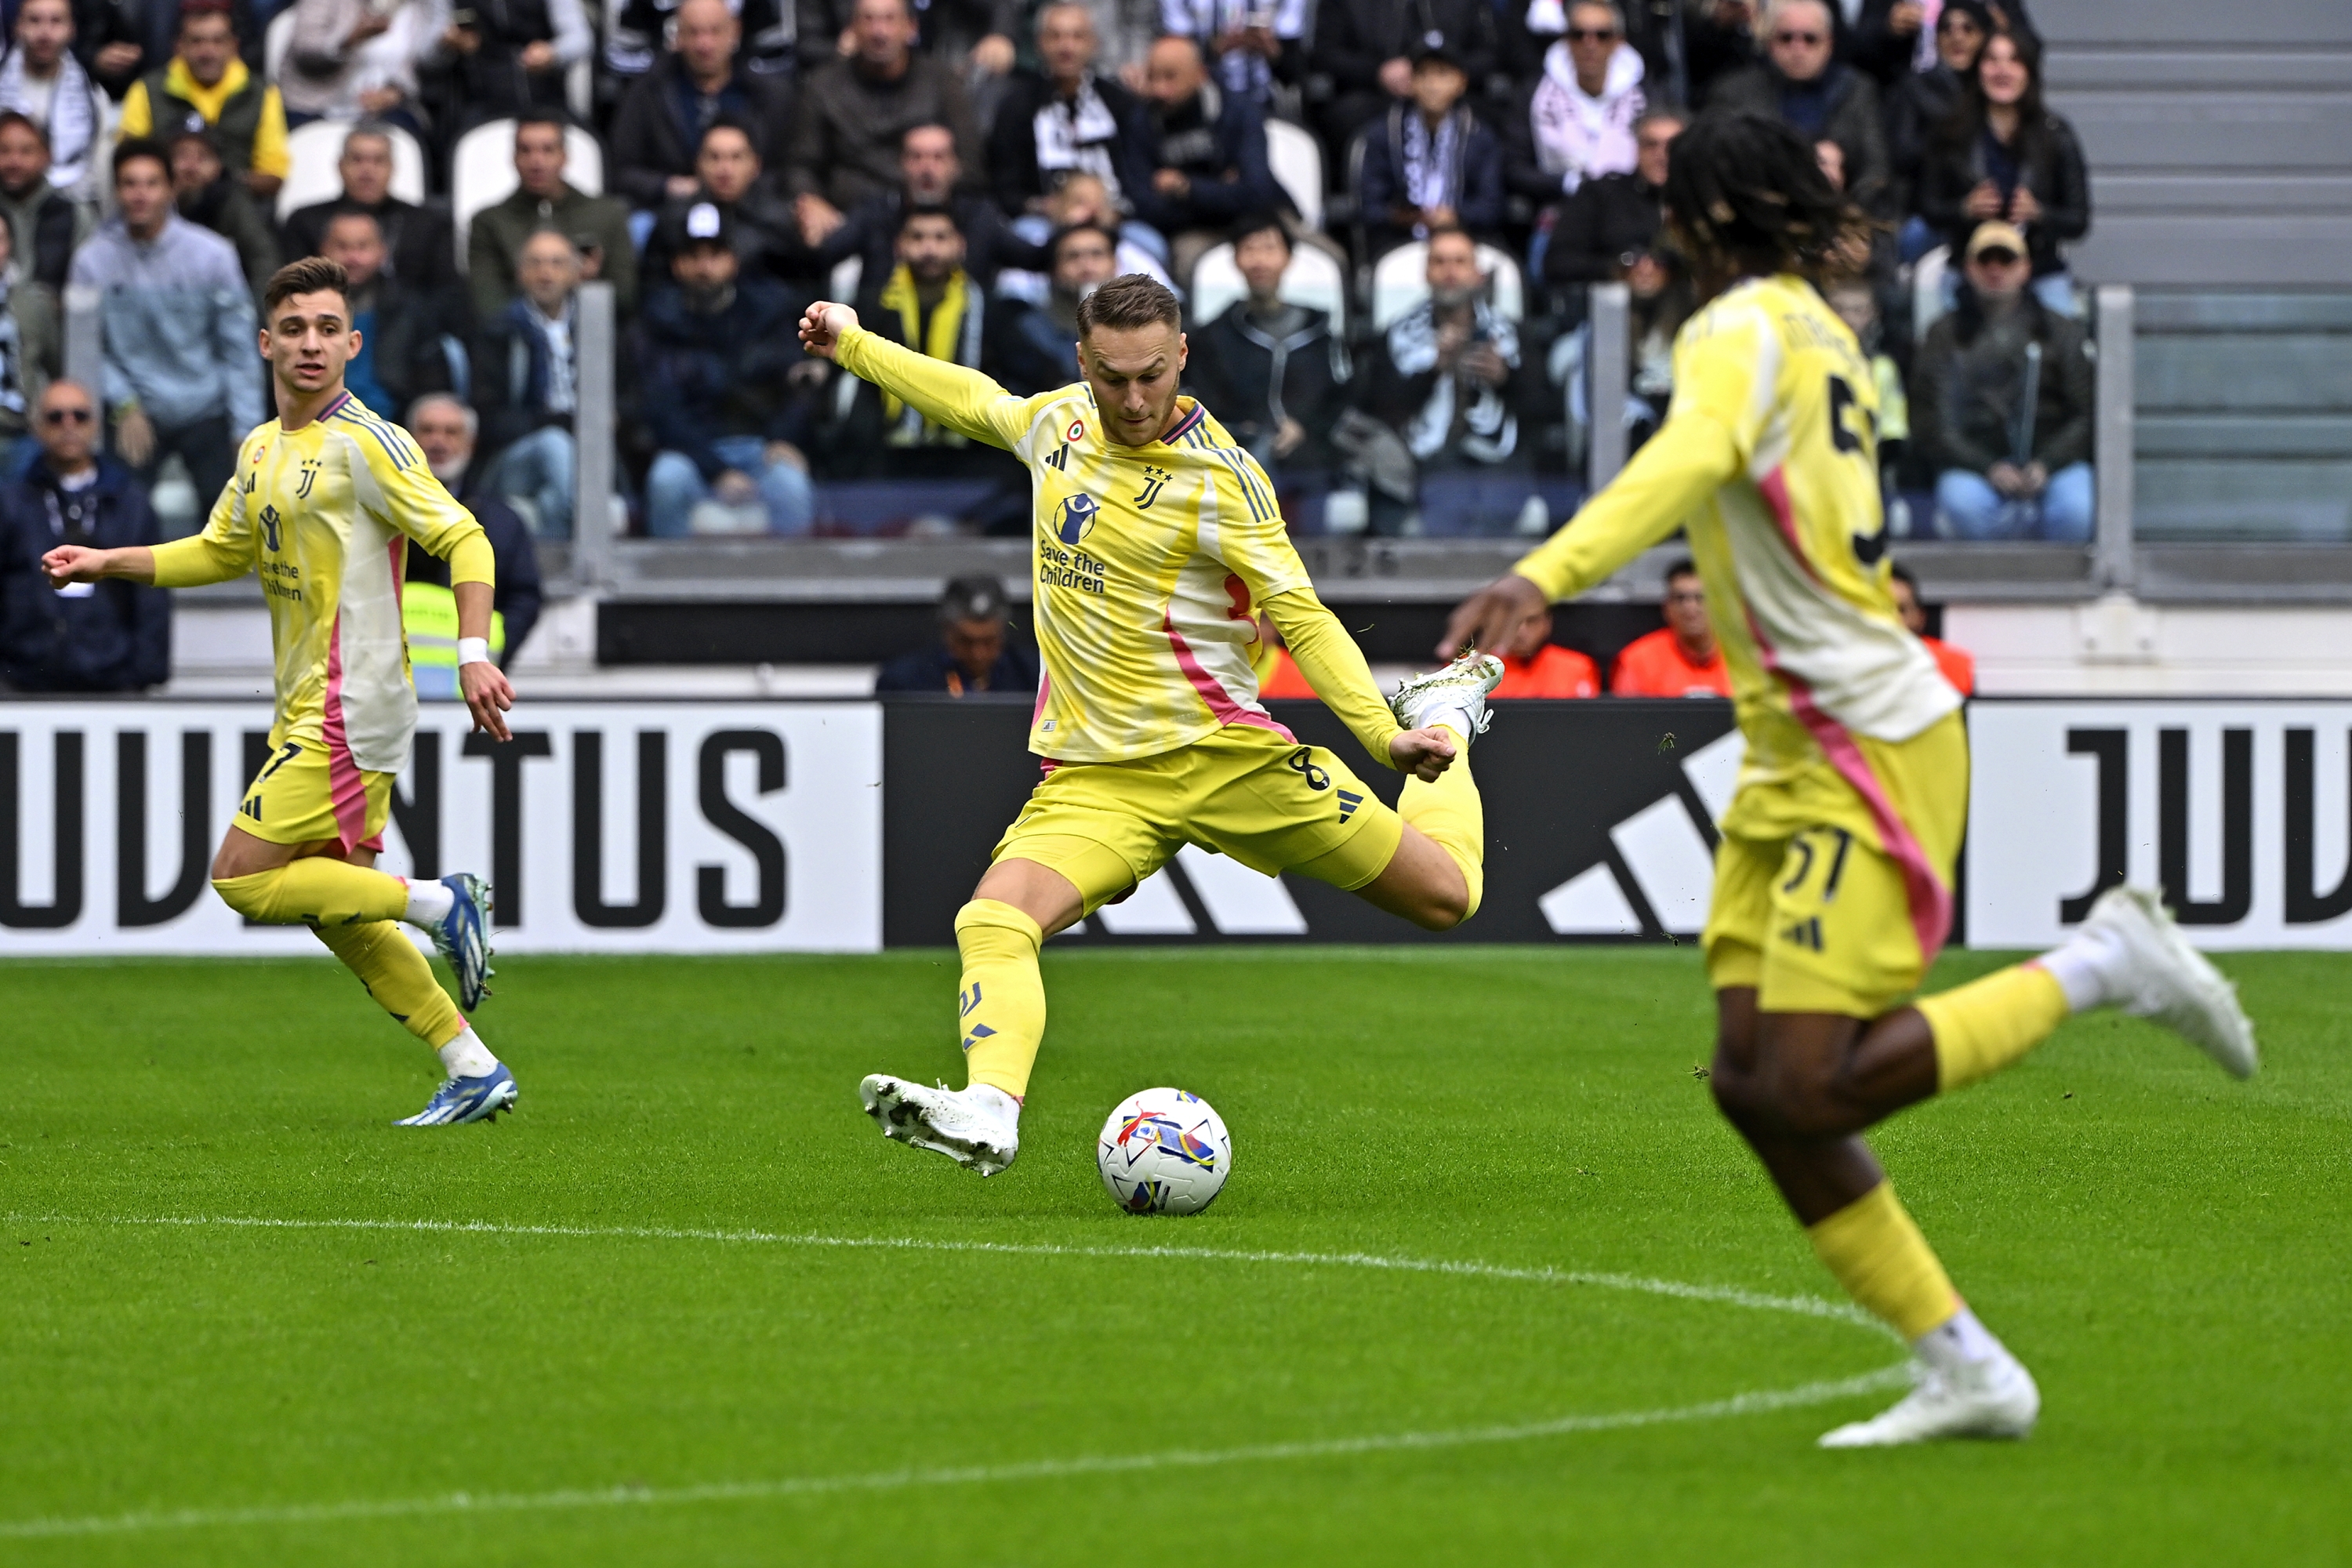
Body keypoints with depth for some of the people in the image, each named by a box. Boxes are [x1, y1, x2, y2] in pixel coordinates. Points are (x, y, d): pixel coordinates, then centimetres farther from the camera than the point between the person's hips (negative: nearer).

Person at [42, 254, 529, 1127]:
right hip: (307, 714, 9)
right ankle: (472, 1071, 13)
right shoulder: (261, 451, 13)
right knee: (336, 912, 9)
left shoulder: (365, 444, -12)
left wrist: (473, 654, -26)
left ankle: (438, 902, -3)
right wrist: (105, 563, 19)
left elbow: (463, 541, -15)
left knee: (243, 879, -11)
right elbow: (220, 552, 28)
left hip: (348, 712, -9)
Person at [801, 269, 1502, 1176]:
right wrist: (853, 344, 37)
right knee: (994, 921, -26)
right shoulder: (1059, 422, 5)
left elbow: (1301, 617, -9)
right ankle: (989, 1112, -42)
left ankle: (1443, 716, 31)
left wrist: (1386, 736, -21)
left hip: (1224, 754, -3)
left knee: (1444, 894, 2)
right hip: (1095, 781, 3)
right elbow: (976, 402, 29)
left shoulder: (1219, 478, -11)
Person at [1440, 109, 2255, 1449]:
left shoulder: (1742, 331, -15)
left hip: (1869, 750, -9)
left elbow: (1692, 459, -35)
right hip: (1794, 757, 9)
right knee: (1751, 1079, 3)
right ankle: (1967, 1372, 8)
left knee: (1805, 1090, -14)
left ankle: (2104, 963, 0)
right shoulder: (1819, 332, 13)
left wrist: (1543, 577, -48)